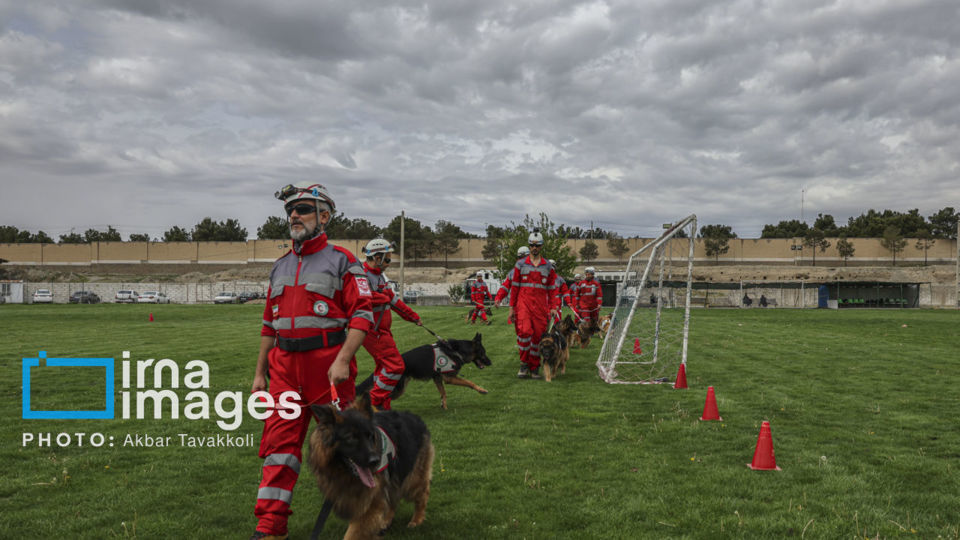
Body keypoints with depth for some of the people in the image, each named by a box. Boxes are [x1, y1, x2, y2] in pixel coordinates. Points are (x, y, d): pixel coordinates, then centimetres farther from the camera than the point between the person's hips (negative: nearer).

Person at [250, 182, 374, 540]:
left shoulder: (341, 261, -2)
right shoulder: (280, 267, 17)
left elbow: (362, 315, -10)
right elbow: (269, 325, 21)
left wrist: (343, 360, -21)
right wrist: (259, 373, 17)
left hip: (328, 365, -5)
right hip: (285, 368, 5)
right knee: (279, 442, 3)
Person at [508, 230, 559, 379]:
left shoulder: (548, 266, 10)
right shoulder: (520, 264, 7)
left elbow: (552, 288, 11)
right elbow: (514, 287, 8)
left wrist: (553, 307, 4)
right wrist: (512, 307, 4)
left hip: (541, 305, 2)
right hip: (523, 303, -2)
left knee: (538, 335, 2)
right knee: (525, 331, -20)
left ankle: (534, 368, 15)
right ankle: (524, 364, -4)